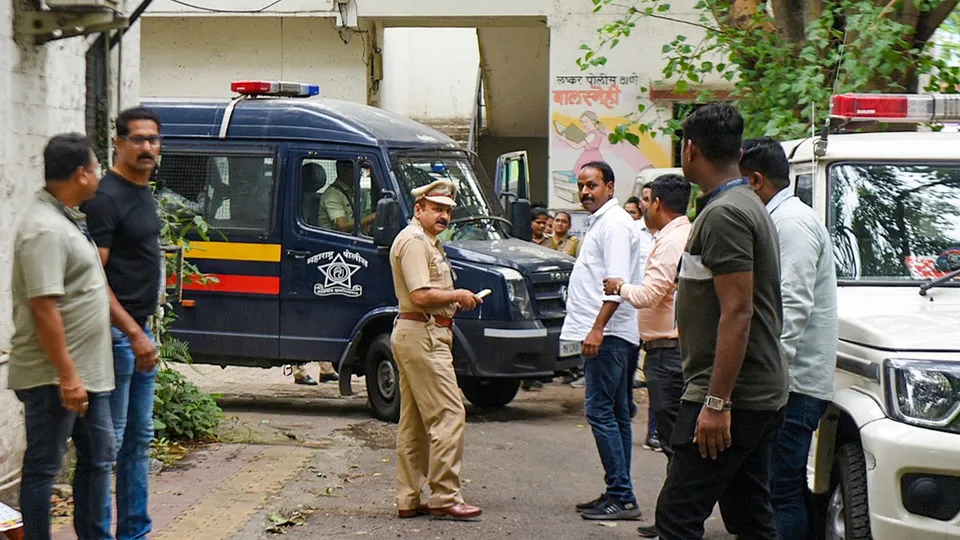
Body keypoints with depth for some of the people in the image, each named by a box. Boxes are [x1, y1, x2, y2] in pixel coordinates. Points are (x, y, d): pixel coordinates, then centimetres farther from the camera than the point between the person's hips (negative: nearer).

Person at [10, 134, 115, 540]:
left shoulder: (64, 219, 12)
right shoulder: (45, 230, -20)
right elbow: (44, 308, -25)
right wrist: (67, 377, -25)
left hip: (85, 371, 10)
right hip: (54, 378, -10)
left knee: (98, 457, 16)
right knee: (44, 467, -1)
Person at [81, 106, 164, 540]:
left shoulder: (144, 193, 13)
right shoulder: (106, 198, -15)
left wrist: (144, 330, 17)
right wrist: (134, 333, -22)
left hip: (140, 330, 9)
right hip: (117, 333, -9)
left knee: (139, 438, 13)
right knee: (109, 440, -6)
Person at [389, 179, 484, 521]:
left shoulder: (428, 242, 22)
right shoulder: (414, 241, -13)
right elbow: (422, 295, -22)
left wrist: (456, 300, 11)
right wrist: (457, 296, -9)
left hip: (413, 336, 12)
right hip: (423, 336, -12)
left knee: (414, 421, 11)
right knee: (448, 414, -13)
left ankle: (409, 500, 15)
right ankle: (444, 498, -14)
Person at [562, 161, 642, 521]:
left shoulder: (615, 223, -11)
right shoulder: (599, 222, 20)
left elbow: (617, 283, -20)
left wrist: (597, 328, -25)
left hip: (608, 334, -11)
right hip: (603, 334, 11)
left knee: (600, 411, -12)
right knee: (615, 415, 11)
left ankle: (622, 497, -12)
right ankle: (618, 495, 15)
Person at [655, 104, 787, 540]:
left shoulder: (724, 215, -15)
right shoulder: (748, 206, 18)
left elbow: (738, 312, -22)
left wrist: (717, 402, -24)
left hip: (731, 394, -10)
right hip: (761, 394, 10)